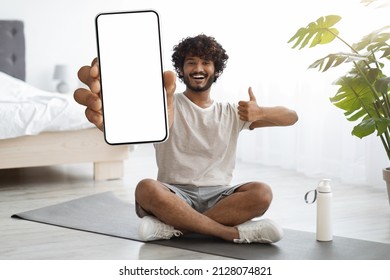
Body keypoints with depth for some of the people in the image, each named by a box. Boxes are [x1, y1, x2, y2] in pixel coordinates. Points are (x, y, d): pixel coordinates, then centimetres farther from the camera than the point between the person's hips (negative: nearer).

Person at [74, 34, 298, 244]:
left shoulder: (231, 113, 14)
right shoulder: (168, 105, 5)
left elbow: (292, 117, 10)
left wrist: (261, 112, -14)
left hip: (218, 197, 3)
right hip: (176, 195, -2)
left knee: (261, 193, -28)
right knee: (147, 189, -35)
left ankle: (173, 227, -27)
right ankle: (235, 233, -33)